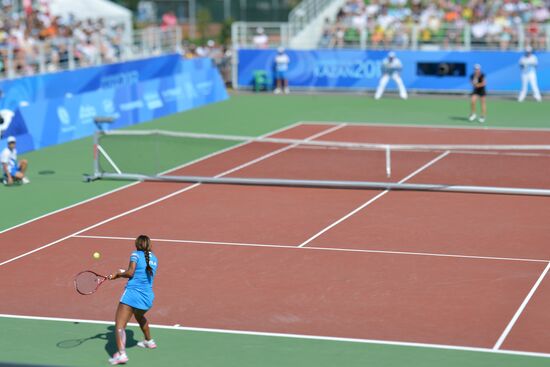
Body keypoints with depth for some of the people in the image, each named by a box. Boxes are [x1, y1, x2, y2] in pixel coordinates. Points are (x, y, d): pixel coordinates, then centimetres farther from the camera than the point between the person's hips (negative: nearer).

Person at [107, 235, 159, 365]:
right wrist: (123, 272, 20)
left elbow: (130, 273, -12)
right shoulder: (154, 259, 16)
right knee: (140, 316, 38)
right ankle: (149, 341, 55)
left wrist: (118, 274, 5)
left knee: (119, 326, -11)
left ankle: (121, 354, -31)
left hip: (132, 294, -7)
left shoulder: (136, 254, -1)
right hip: (148, 298, 7)